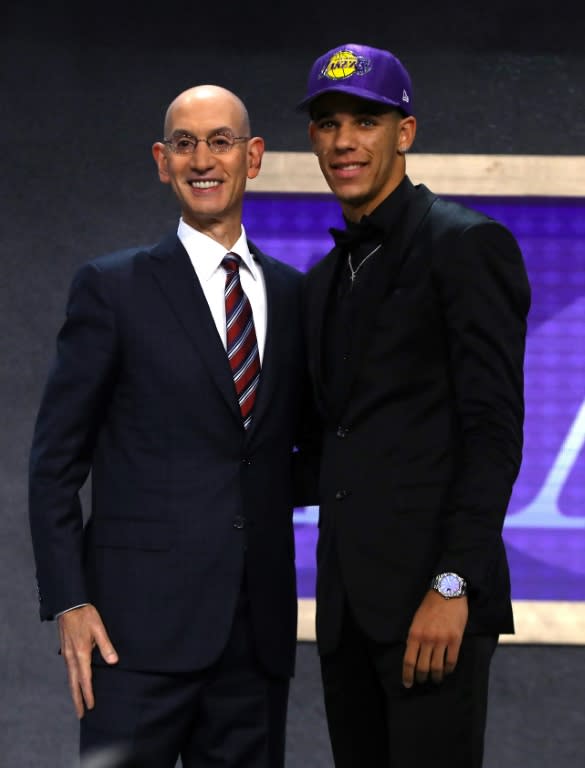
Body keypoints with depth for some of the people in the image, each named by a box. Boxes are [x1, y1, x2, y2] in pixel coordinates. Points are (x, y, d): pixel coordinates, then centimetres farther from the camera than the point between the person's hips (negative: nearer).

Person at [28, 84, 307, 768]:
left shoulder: (293, 295, 13)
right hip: (143, 626, -4)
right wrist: (69, 604, -9)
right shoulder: (113, 288, 1)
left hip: (257, 633, 4)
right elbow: (55, 461, -1)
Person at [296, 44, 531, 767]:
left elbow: (494, 428, -12)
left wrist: (452, 585, -18)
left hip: (433, 597, -7)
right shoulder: (325, 280, 21)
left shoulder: (468, 245, -4)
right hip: (348, 601, 7)